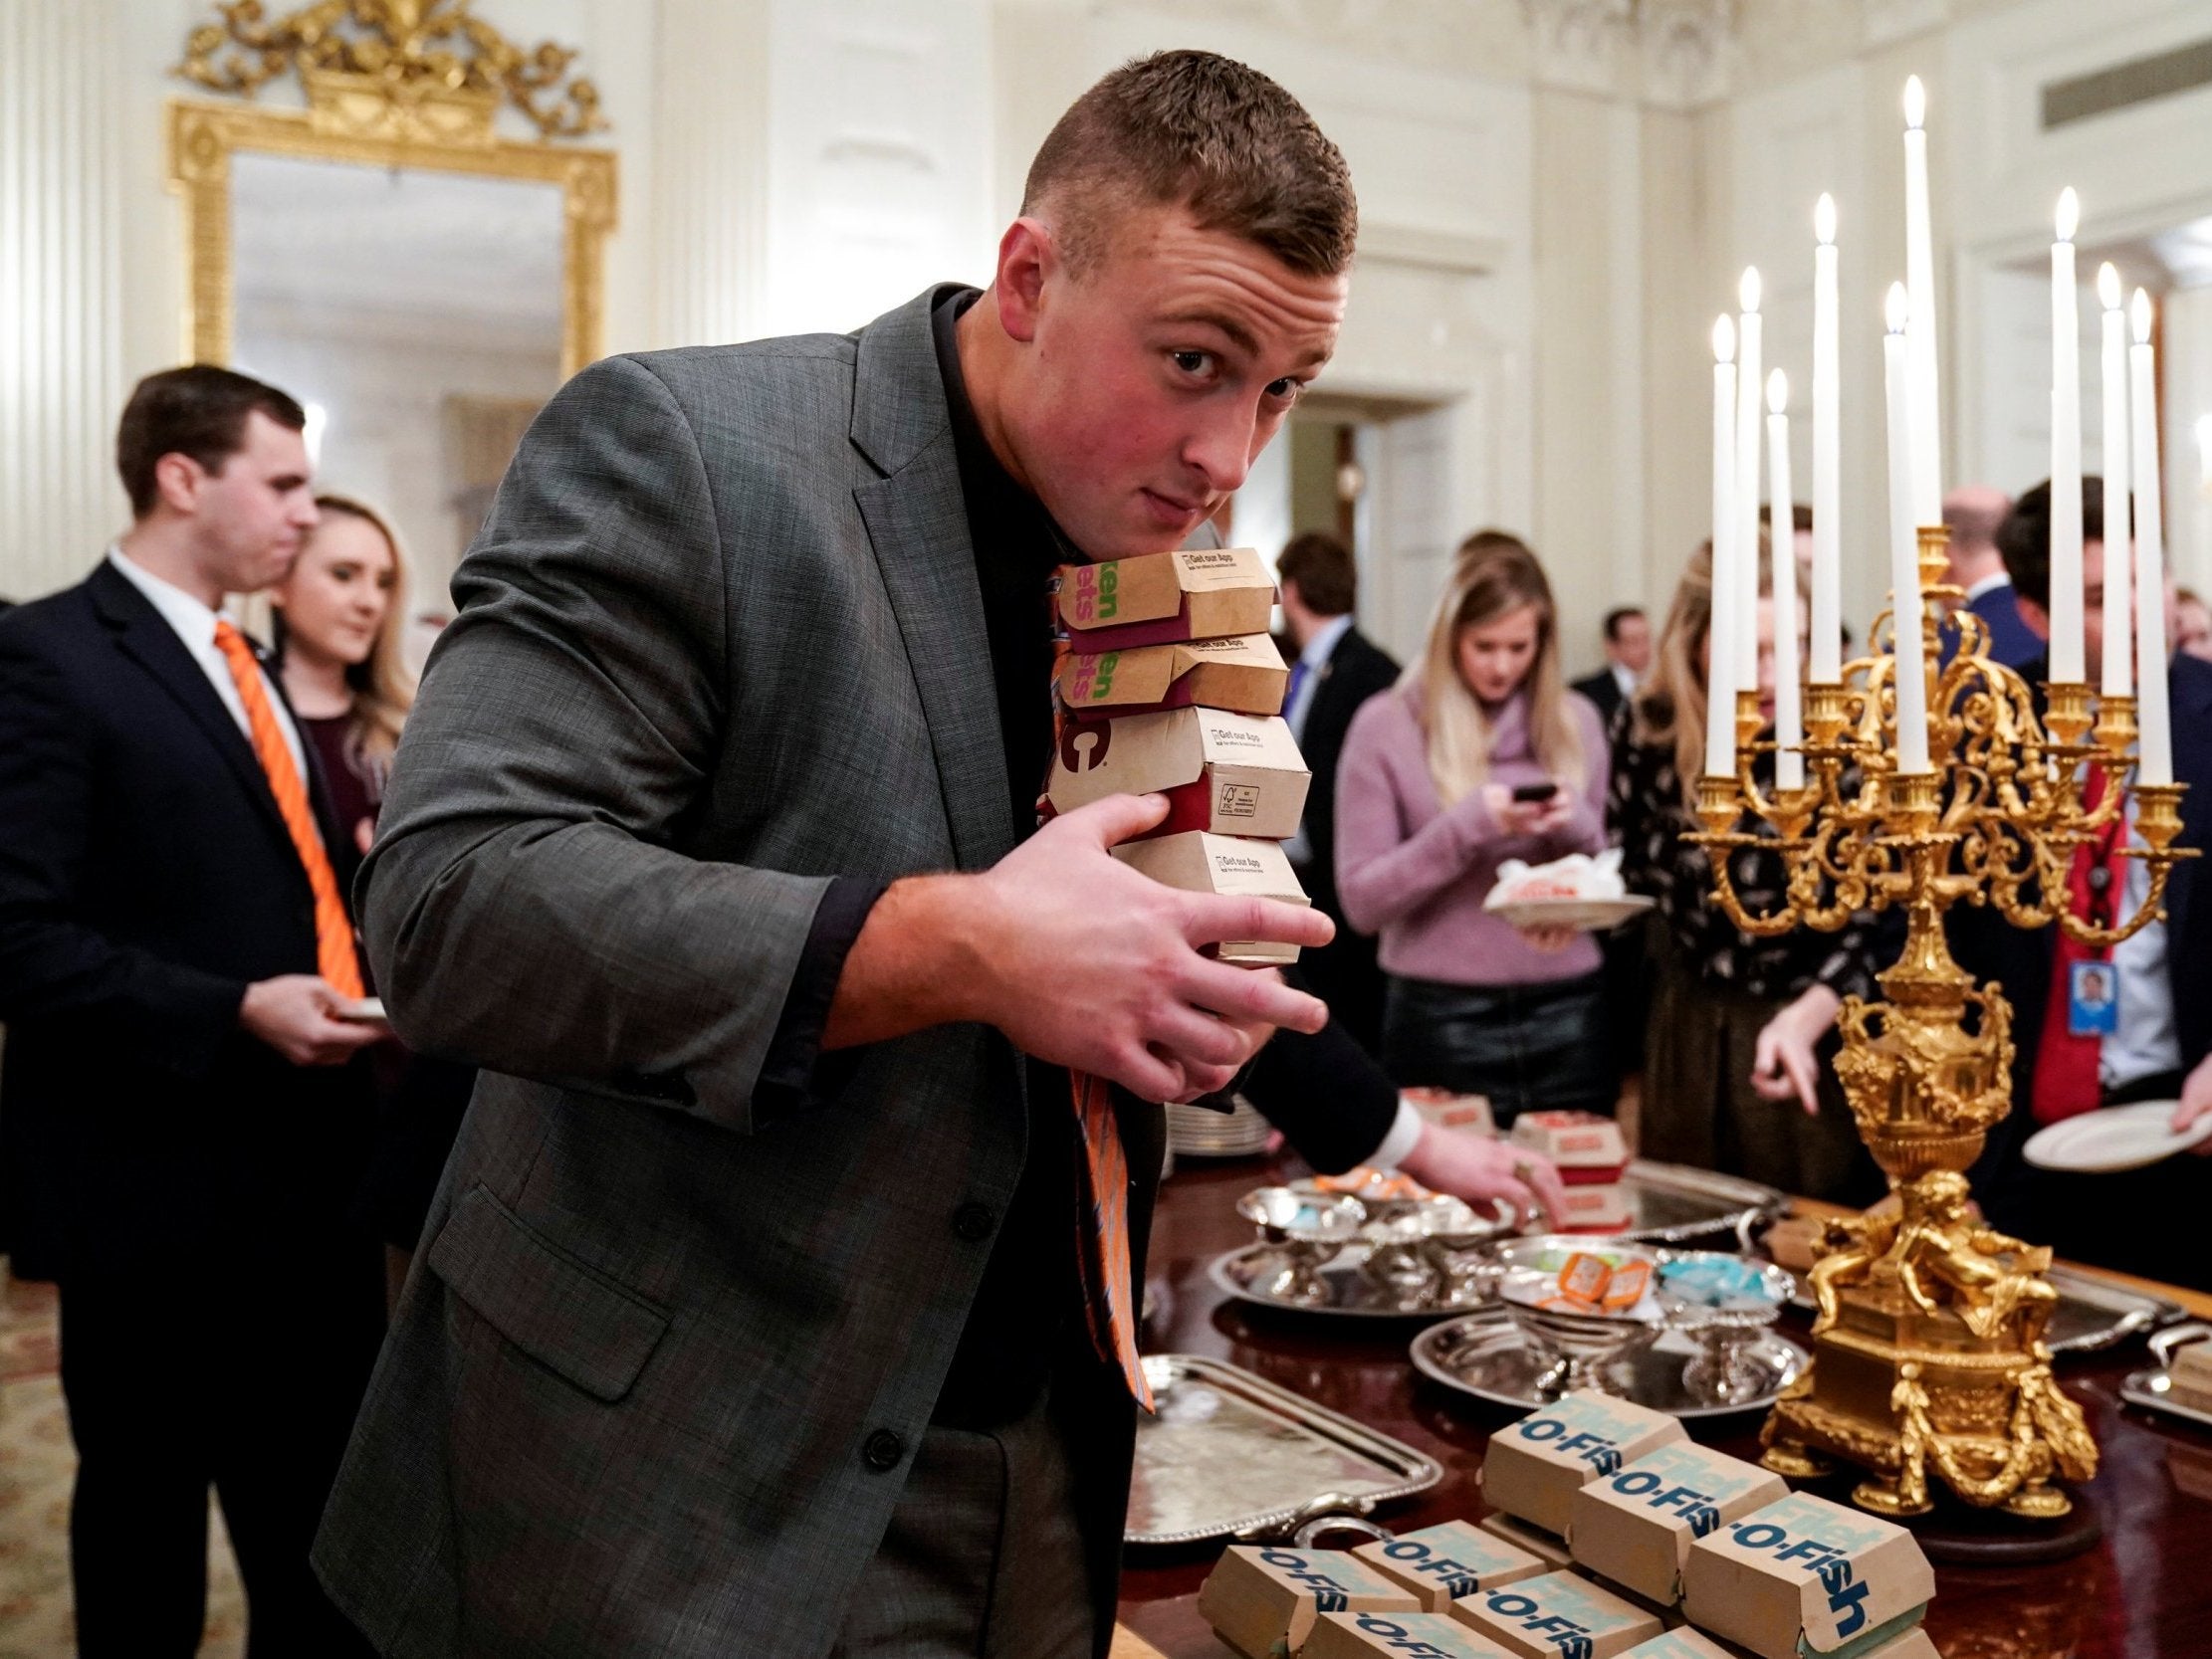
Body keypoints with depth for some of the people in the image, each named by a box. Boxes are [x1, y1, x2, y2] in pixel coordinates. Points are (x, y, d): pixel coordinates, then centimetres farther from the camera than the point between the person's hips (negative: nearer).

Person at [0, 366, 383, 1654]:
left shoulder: (248, 670, 16)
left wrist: (354, 968, 4)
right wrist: (235, 1013, -23)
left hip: (305, 1164, 8)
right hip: (158, 1180, -8)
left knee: (321, 1521, 18)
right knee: (148, 1520, 12)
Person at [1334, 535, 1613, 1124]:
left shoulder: (1574, 722, 7)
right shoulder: (1385, 725, -4)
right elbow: (1362, 902, -6)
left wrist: (1576, 827, -8)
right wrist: (1469, 825, -17)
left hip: (1566, 1016, 3)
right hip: (1442, 1021, -3)